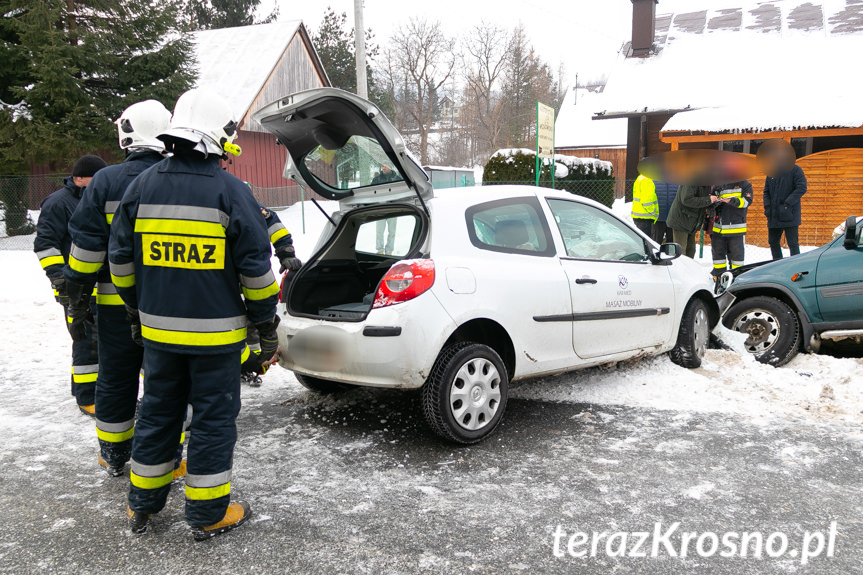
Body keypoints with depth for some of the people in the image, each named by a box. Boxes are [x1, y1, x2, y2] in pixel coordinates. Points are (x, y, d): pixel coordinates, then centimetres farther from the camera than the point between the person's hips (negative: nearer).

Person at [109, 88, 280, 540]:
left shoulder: (141, 187, 4)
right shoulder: (230, 192, -10)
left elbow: (120, 258, 10)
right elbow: (256, 268, -10)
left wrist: (136, 310, 22)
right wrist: (267, 328, -1)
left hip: (157, 329, 5)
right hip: (215, 333, -5)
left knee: (157, 413, 18)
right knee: (213, 418, 6)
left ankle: (142, 506, 31)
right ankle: (208, 515, 17)